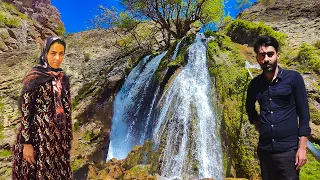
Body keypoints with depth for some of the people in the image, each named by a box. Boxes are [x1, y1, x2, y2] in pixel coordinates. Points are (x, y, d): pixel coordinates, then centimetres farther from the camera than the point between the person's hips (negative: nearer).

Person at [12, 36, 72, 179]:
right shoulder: (33, 77, -12)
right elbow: (25, 111, -13)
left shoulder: (63, 79, 5)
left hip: (59, 135, 6)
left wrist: (67, 136, 12)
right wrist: (27, 143, -13)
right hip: (38, 135, -6)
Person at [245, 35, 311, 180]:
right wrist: (259, 127, 9)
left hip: (288, 149, -3)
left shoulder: (293, 78, -4)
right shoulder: (254, 84, 5)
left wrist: (302, 147, -10)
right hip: (264, 149, 4)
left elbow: (304, 113, -6)